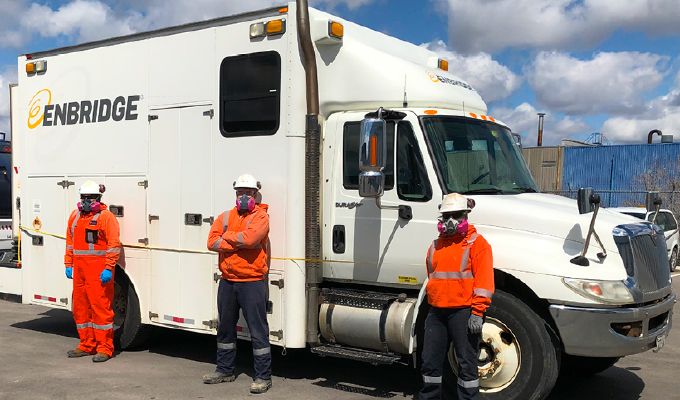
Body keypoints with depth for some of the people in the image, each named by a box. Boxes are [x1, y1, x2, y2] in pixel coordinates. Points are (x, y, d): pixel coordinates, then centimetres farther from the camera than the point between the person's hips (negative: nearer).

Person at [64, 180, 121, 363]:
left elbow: (114, 245, -11)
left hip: (99, 272, -7)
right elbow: (70, 242, 21)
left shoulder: (106, 216, -6)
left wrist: (108, 268, -17)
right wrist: (68, 265, 14)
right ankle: (87, 345, 24)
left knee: (101, 307, -5)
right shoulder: (75, 216, 16)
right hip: (79, 270, 7)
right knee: (80, 308, 12)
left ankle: (104, 348, 2)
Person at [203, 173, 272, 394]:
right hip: (227, 281, 6)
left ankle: (263, 376, 6)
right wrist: (239, 243, -14)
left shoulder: (260, 216, -6)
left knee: (258, 330, -2)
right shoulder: (226, 217, 10)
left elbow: (250, 238, -24)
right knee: (225, 328, 17)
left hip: (252, 282, -6)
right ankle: (225, 370, 32)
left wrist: (227, 236, -8)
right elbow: (212, 242, -3)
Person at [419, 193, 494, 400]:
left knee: (467, 363, 3)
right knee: (430, 361, 10)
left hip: (463, 312, -6)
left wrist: (477, 312, -17)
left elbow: (484, 280, -10)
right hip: (437, 312, 6)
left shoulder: (476, 243, -4)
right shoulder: (436, 245, 17)